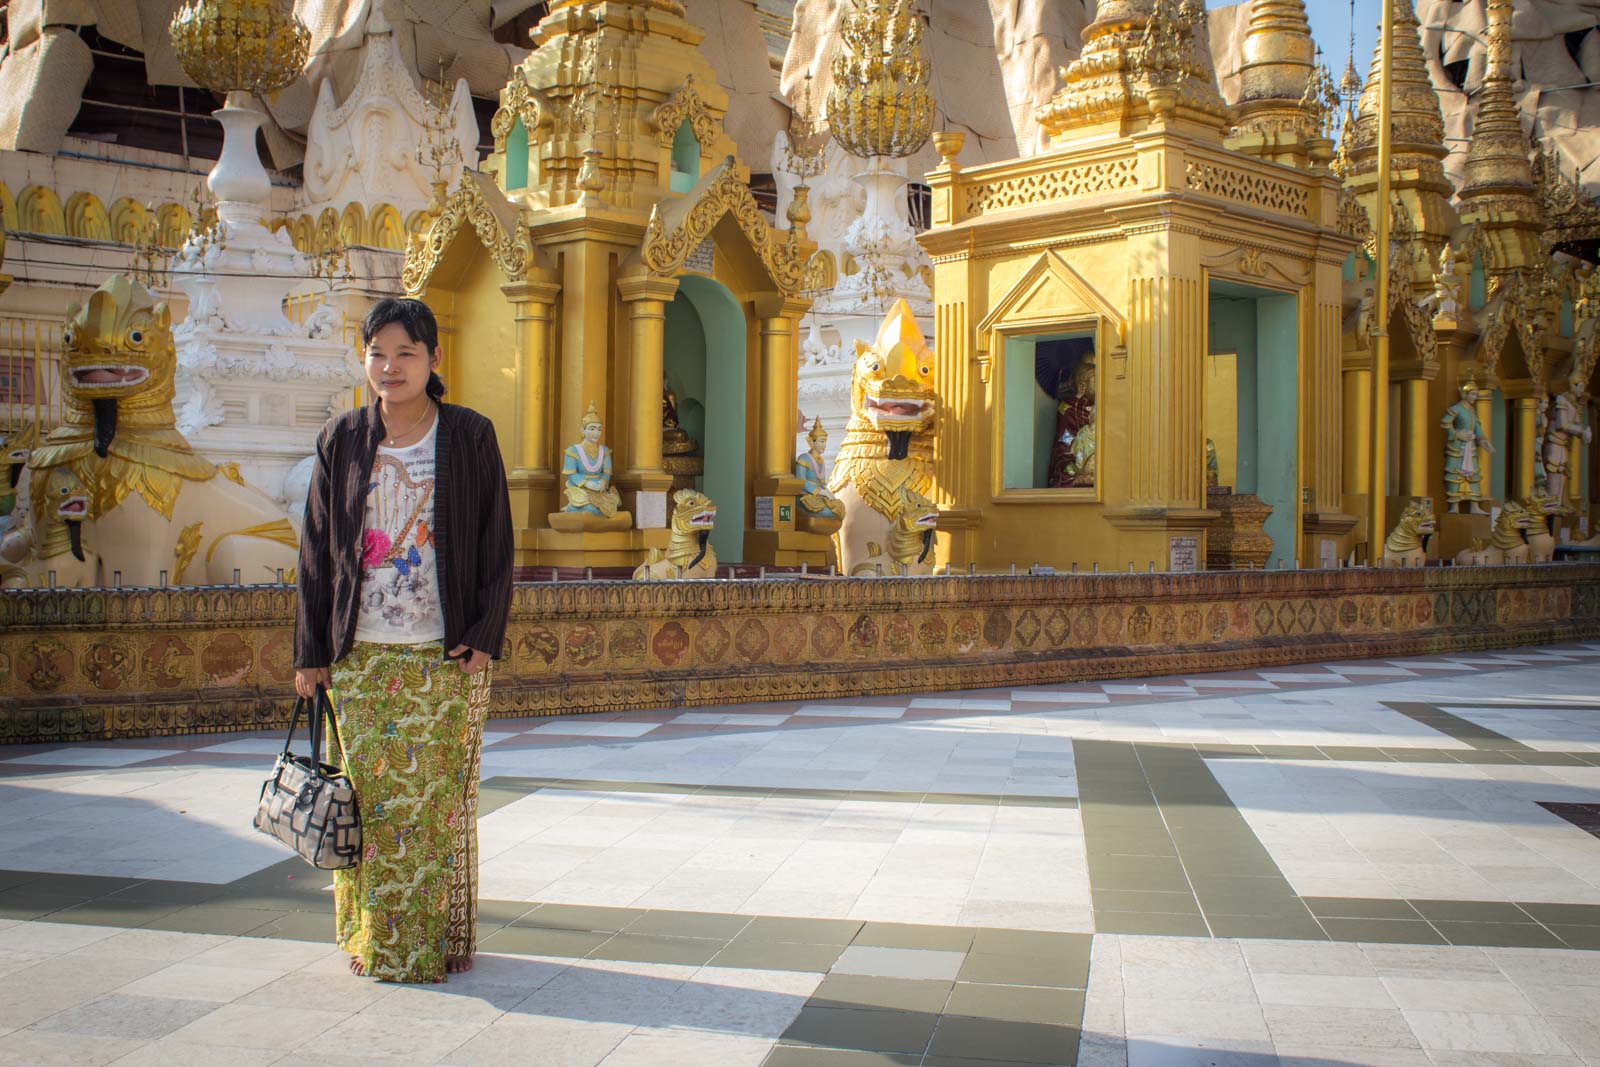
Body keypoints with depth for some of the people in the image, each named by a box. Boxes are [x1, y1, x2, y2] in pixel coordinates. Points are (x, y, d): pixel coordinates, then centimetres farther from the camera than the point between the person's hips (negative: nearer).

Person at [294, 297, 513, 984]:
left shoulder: (470, 437, 1)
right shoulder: (342, 440, 5)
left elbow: (496, 542, 1)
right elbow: (317, 547, 7)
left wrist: (484, 637, -7)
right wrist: (310, 651, 3)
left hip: (446, 656, -1)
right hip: (360, 655, 2)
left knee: (439, 799, 2)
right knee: (368, 794, 4)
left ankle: (437, 939, 16)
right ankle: (373, 938, 18)